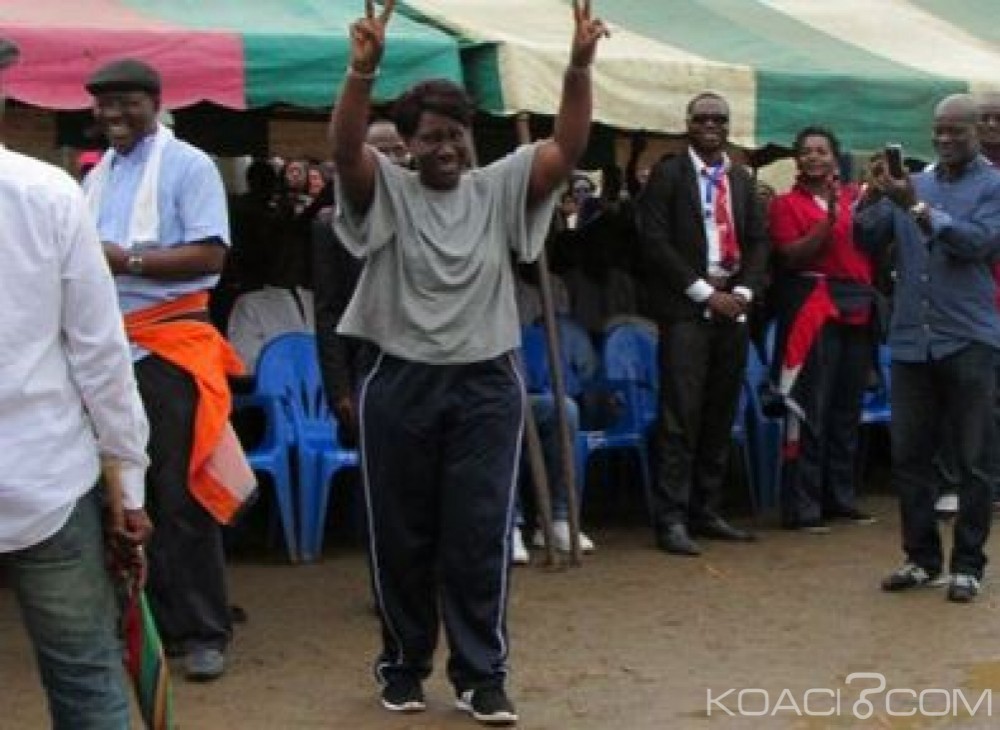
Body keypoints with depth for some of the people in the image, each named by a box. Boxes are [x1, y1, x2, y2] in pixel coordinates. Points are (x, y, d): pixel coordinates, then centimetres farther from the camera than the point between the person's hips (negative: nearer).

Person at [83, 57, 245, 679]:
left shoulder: (188, 165, -5)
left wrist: (128, 261, -19)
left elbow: (211, 254, -14)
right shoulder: (97, 175, 16)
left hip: (170, 344, -7)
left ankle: (204, 632, 6)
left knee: (181, 493, -3)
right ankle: (149, 621, 23)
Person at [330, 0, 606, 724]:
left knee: (481, 535, 2)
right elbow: (345, 148, -19)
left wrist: (579, 66, -23)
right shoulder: (386, 192, 0)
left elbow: (568, 149, -8)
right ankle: (405, 662, 27)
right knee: (401, 536, 10)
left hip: (486, 386, 1)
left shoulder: (500, 190, 4)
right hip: (401, 385, 0)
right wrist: (363, 69, -37)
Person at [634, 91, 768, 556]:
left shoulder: (741, 179, 17)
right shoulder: (668, 174, 0)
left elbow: (758, 240, 15)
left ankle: (706, 513, 15)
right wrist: (704, 292, -11)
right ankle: (671, 520, -6)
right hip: (685, 309, -5)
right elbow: (656, 240, -7)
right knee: (680, 418, -8)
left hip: (732, 309, 6)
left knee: (720, 418, 8)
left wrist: (742, 291, -2)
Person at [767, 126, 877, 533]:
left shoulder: (855, 197, 13)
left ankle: (840, 498, 19)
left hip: (858, 309, 5)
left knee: (847, 409, 10)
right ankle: (802, 508, -6)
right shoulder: (787, 204, 1)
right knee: (810, 410, -8)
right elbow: (792, 257, -10)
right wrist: (830, 218, -17)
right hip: (813, 309, -5)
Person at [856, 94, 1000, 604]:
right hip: (911, 340, 4)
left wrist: (917, 207, -18)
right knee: (909, 455, 6)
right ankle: (921, 556, 17)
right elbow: (867, 239, 7)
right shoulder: (913, 184, 13)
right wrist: (872, 198, -12)